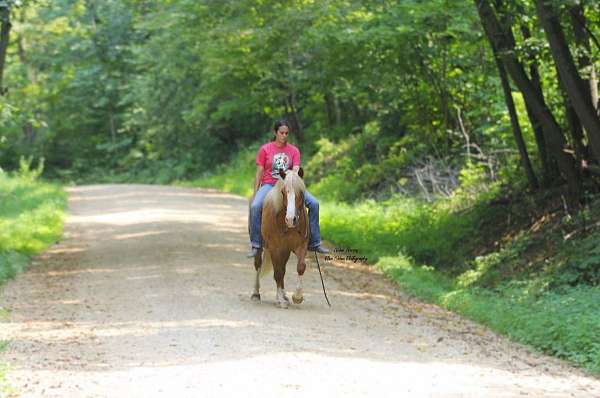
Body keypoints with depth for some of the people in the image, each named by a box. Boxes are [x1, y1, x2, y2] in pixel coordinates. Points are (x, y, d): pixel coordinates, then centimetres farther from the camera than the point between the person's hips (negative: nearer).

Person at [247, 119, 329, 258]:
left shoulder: (294, 150, 6)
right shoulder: (265, 149, 1)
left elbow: (296, 170, -4)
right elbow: (259, 173, 2)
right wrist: (255, 194, -3)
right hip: (269, 185, -2)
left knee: (314, 203, -16)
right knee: (255, 207, -33)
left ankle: (314, 243, -7)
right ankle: (255, 245, -24)